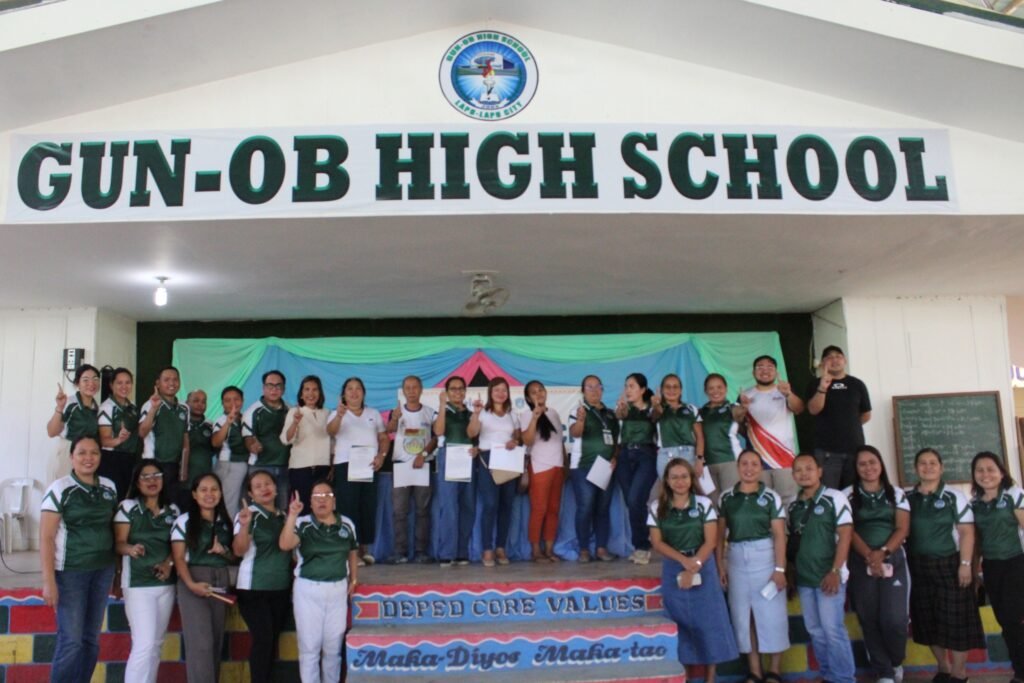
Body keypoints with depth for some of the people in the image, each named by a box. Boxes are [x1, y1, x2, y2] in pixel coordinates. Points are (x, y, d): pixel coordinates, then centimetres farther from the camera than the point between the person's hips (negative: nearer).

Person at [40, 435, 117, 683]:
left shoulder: (109, 487, 6)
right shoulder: (60, 489, -9)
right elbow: (46, 538, -11)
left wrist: (117, 568, 6)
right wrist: (49, 581, -15)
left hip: (103, 570, 5)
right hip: (70, 571, -5)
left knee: (91, 638, 11)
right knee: (71, 640, -5)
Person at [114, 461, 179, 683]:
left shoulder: (173, 510, 10)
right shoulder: (128, 507, -2)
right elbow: (119, 543, -8)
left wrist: (169, 563, -8)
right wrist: (131, 549, -30)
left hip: (166, 583, 5)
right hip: (138, 583, -5)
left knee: (156, 643, 12)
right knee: (145, 644, -13)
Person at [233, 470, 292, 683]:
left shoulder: (284, 516, 10)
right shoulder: (249, 514, -6)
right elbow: (239, 550, -20)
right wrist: (244, 526, -35)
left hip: (281, 588, 5)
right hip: (254, 589, -5)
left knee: (272, 639, 10)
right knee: (263, 638, -11)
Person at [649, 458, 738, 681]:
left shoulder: (704, 504, -1)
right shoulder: (657, 507, 1)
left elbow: (710, 541, -6)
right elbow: (657, 542, -3)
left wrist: (693, 567, -16)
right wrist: (683, 560, -17)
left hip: (703, 565, -1)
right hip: (673, 568, 1)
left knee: (708, 620, 1)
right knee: (681, 623, 5)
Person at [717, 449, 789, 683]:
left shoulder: (771, 496, -2)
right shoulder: (726, 497, 4)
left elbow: (779, 535, -5)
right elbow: (720, 534, 7)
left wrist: (780, 568, -11)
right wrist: (720, 565, 2)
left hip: (765, 556, -2)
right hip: (736, 559, 3)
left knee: (771, 615, 3)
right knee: (743, 616, 8)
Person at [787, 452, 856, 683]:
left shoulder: (834, 498, -6)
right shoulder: (793, 506, 9)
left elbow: (845, 535, -10)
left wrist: (835, 571, -16)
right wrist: (792, 570, 7)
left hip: (828, 576, -5)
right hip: (804, 578, 5)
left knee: (833, 629, -5)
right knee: (815, 630, 11)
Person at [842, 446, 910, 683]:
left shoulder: (896, 494, 9)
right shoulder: (848, 495, 4)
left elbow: (903, 528, 0)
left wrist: (883, 552, -14)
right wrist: (868, 555, -17)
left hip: (893, 560, 0)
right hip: (861, 563, 0)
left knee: (894, 618, -8)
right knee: (869, 619, 1)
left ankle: (897, 661, 20)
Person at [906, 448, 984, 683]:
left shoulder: (953, 496, -3)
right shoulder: (907, 498, 5)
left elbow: (966, 533, -6)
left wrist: (965, 564, -12)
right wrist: (903, 562, 0)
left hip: (949, 564, -3)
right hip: (919, 566, 3)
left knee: (955, 619, 0)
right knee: (928, 619, 10)